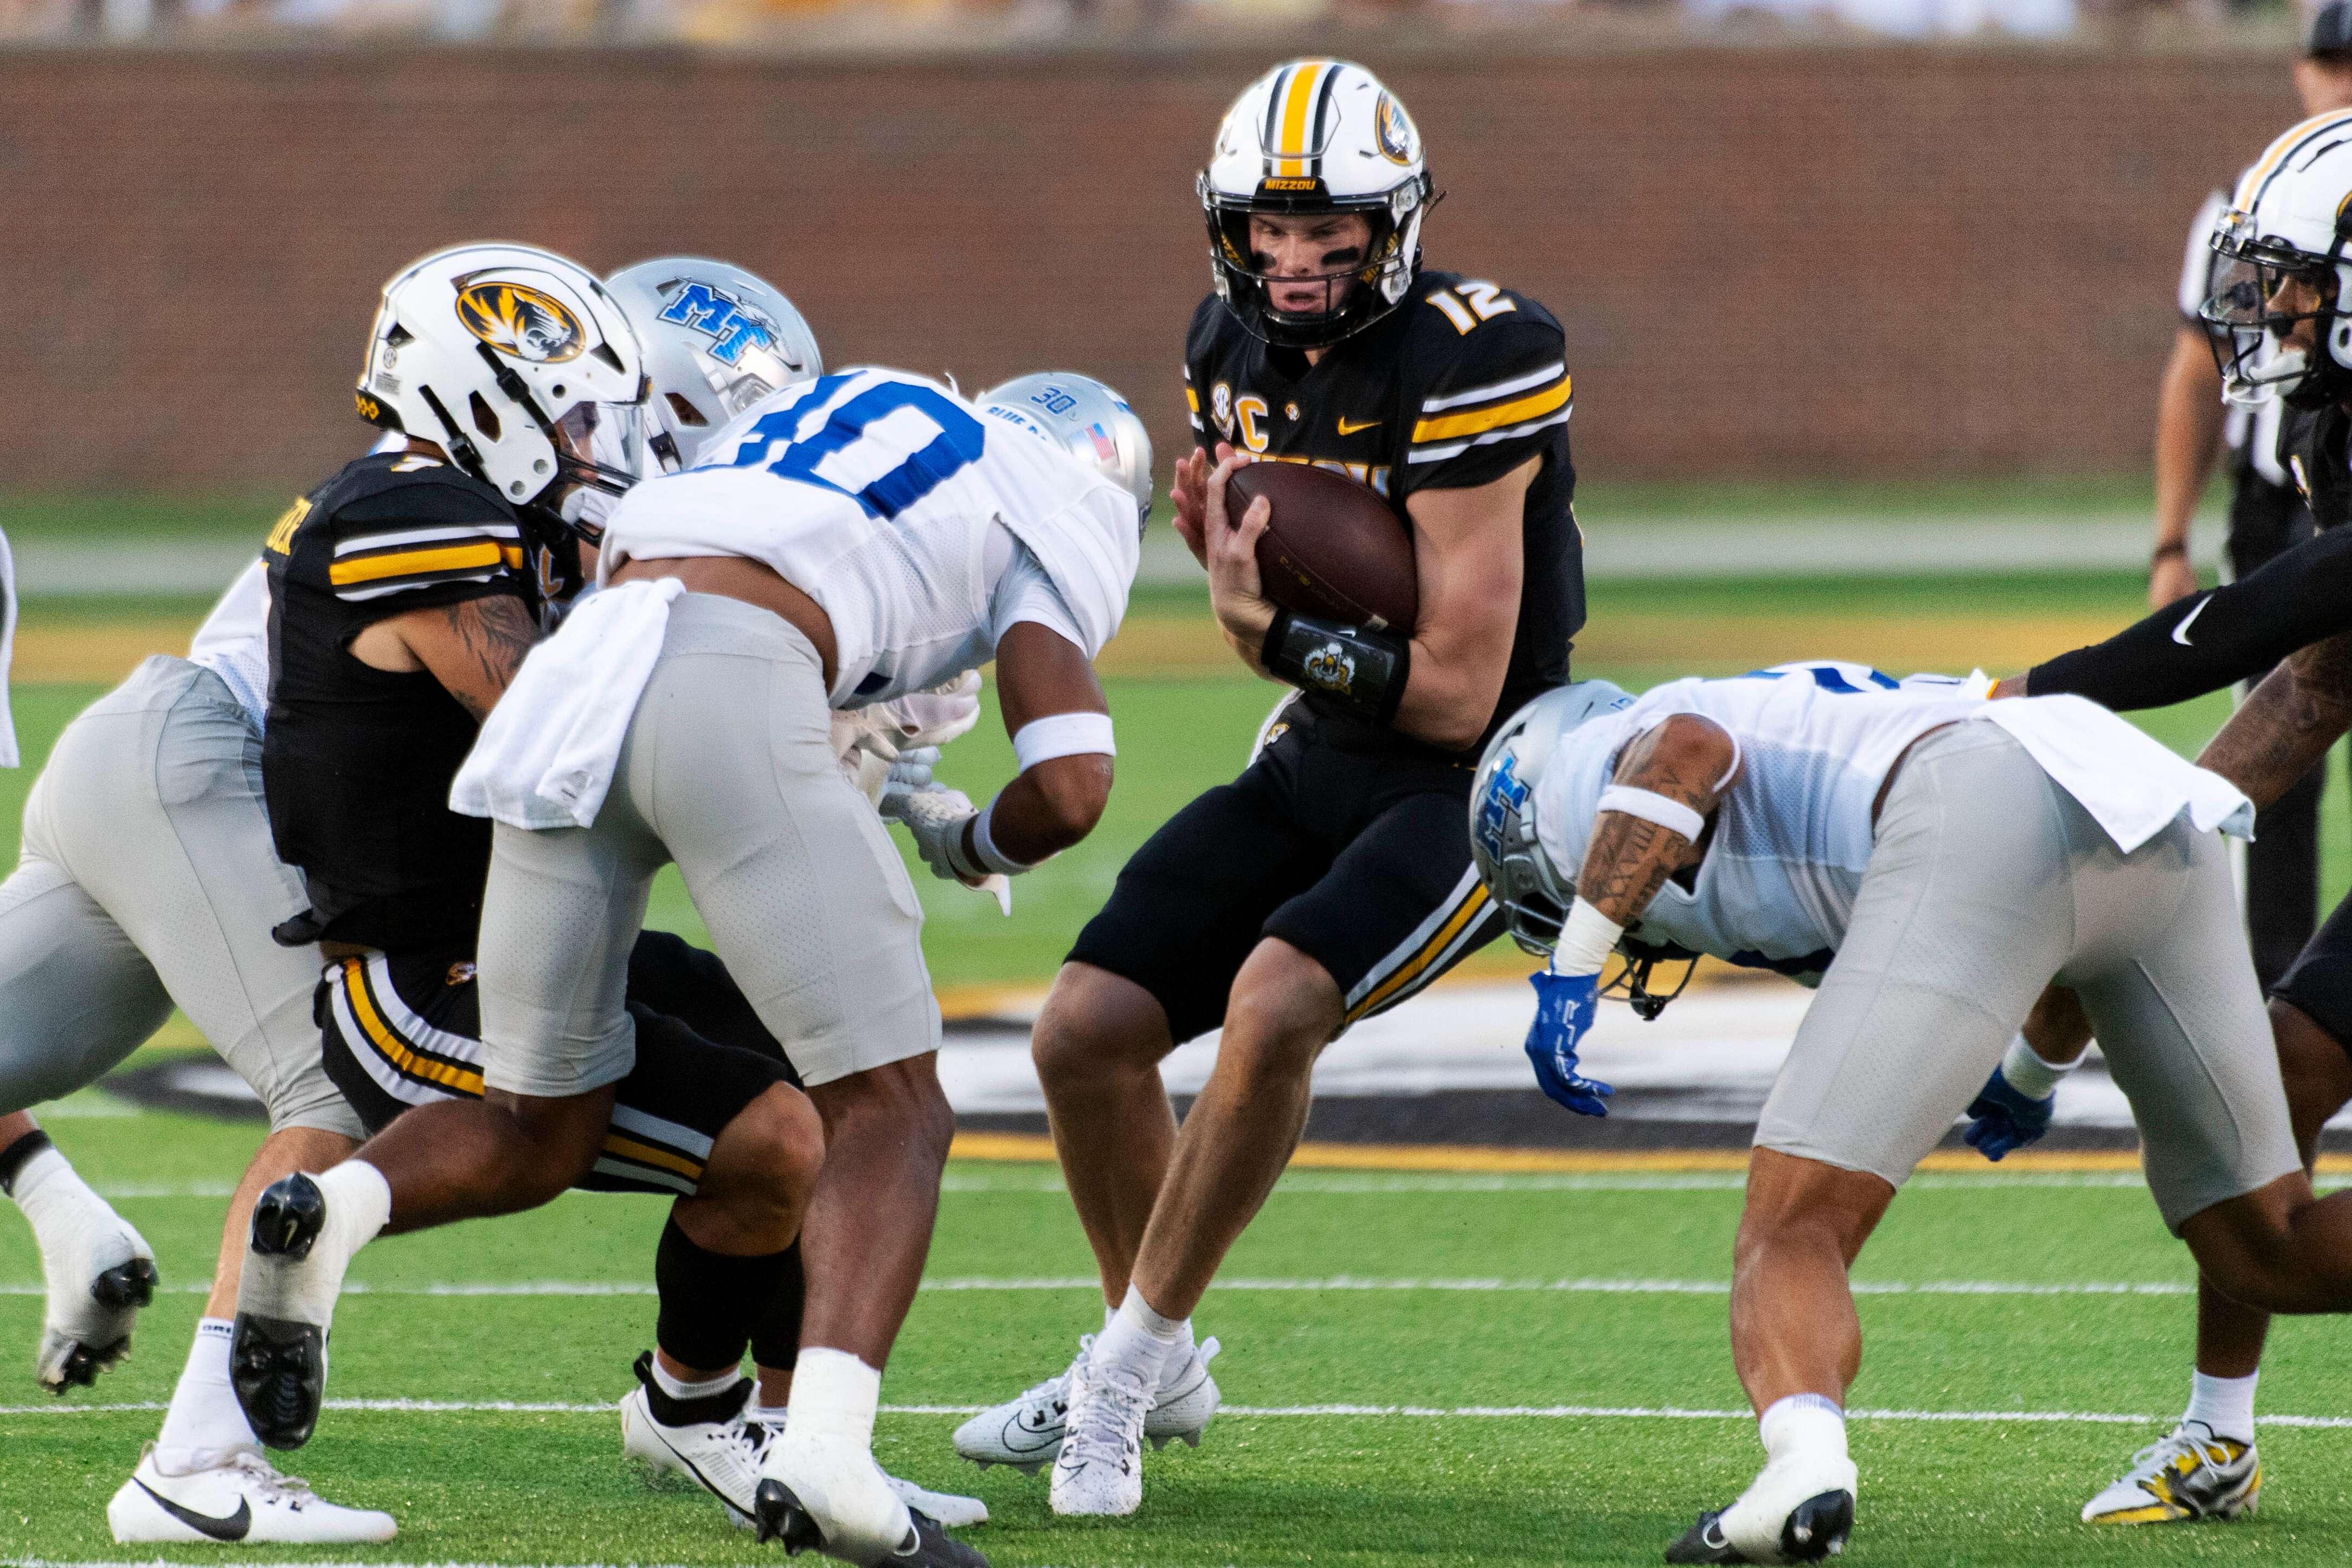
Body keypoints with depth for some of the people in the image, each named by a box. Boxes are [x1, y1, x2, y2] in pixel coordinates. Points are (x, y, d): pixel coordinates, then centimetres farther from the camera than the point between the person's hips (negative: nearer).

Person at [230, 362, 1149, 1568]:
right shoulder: (1064, 523, 20)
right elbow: (1068, 792, 7)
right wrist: (972, 845, 28)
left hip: (572, 668, 5)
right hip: (731, 698, -5)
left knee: (539, 1135, 18)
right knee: (889, 1111, 2)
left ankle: (327, 1209, -12)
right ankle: (823, 1448, -21)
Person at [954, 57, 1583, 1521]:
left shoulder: (1466, 367, -22)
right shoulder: (1236, 349, 2)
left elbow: (1458, 690, -22)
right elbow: (1267, 617, 11)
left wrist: (1283, 629, -21)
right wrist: (1222, 549, -9)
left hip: (1476, 779, -8)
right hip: (1318, 759, 8)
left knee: (1275, 1003, -30)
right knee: (1088, 1029, -3)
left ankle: (1126, 1367, -15)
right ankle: (1159, 1363, 20)